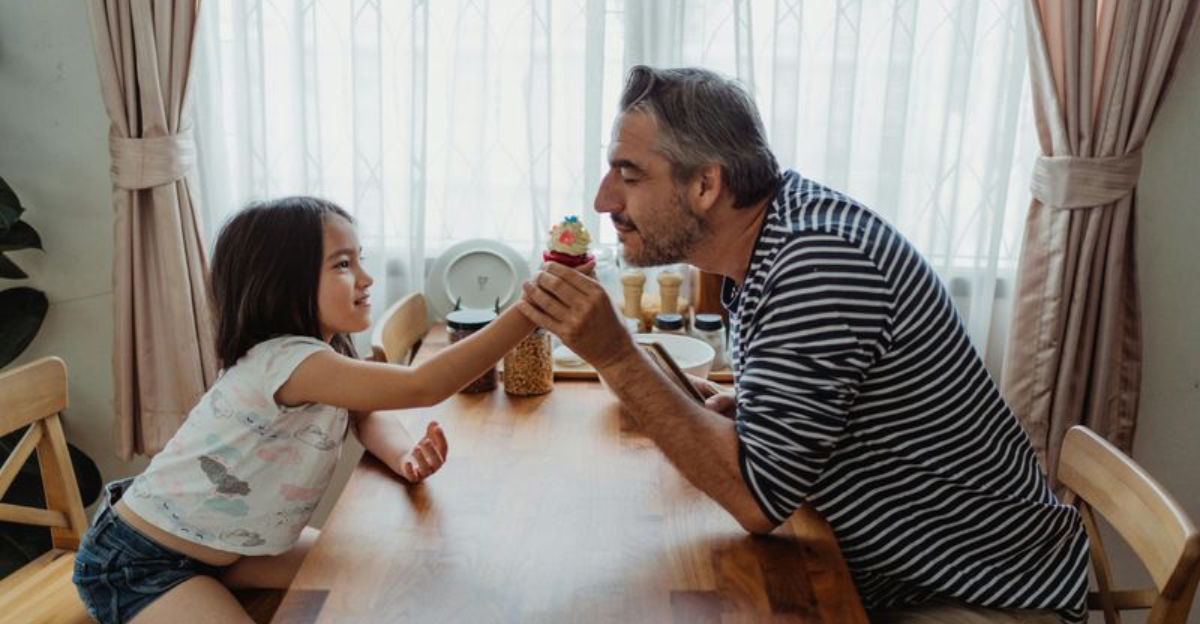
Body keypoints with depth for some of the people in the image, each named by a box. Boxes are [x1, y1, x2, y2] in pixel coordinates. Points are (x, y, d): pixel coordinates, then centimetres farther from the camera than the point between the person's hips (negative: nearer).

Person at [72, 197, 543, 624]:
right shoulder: (287, 361, -33)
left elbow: (367, 416, 4)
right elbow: (423, 387, -40)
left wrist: (404, 456, -20)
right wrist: (528, 313, -44)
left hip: (221, 543, 9)